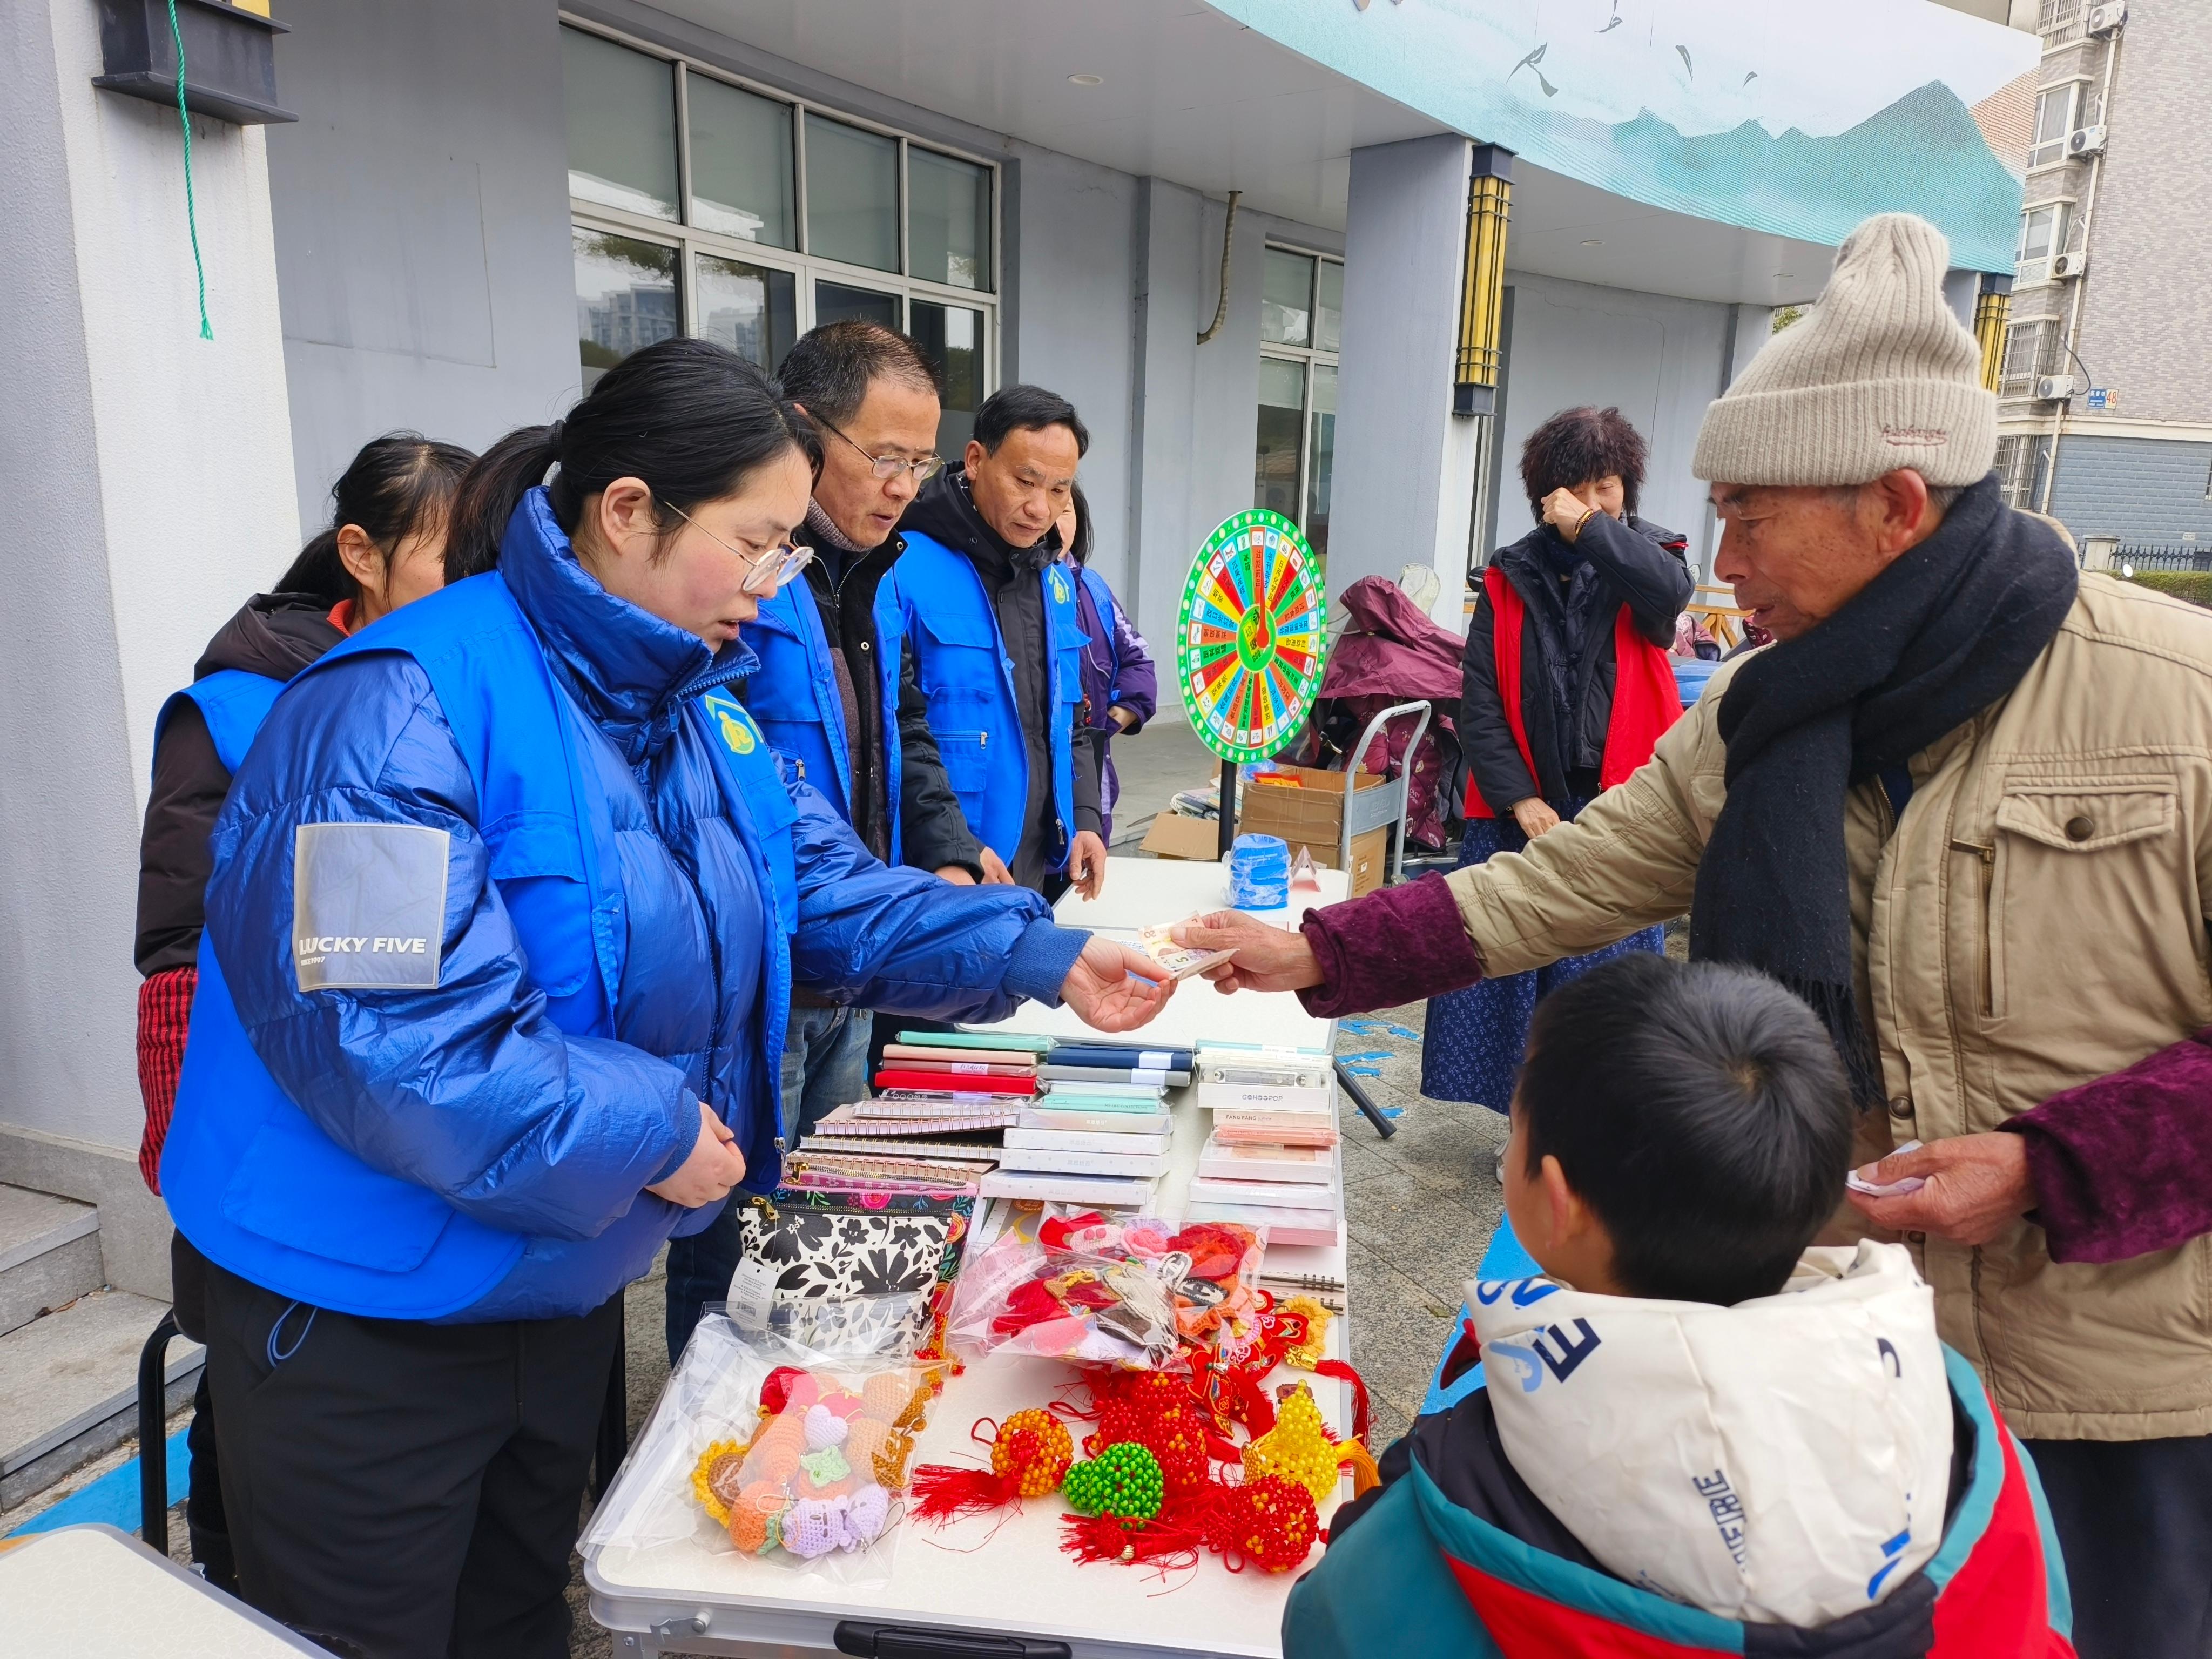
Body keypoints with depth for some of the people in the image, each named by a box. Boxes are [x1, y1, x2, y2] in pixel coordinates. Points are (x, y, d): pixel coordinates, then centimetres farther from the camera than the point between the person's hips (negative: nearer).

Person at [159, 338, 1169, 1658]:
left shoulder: (698, 705, 2)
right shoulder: (404, 706, -27)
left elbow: (834, 896, 2)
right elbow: (380, 1040, -33)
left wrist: (1042, 958, -9)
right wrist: (651, 1131, -24)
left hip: (565, 1286, 8)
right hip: (364, 1325, -7)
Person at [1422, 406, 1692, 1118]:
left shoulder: (1644, 559, 6)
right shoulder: (1510, 579, 7)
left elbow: (1671, 590, -21)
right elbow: (1479, 702, 2)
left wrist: (1591, 530, -13)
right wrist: (1519, 798, -7)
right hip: (1524, 807, 1)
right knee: (1509, 965, 5)